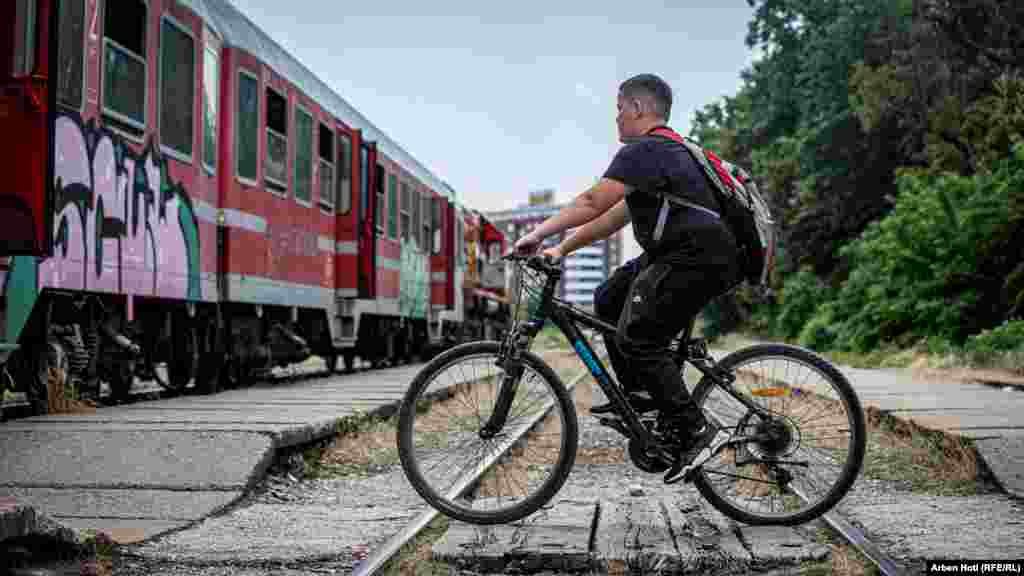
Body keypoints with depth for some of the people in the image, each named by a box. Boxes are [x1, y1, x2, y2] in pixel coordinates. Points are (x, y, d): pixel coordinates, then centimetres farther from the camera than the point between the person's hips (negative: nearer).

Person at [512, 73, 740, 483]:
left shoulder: (644, 151, -9)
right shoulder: (667, 151, 25)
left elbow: (591, 203, -19)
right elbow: (614, 217, 24)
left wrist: (538, 234, -13)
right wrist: (562, 249, 19)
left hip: (697, 257, -11)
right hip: (678, 253, 11)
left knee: (636, 340, -13)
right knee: (608, 300, 16)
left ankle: (694, 431, -13)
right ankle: (637, 394, 18)